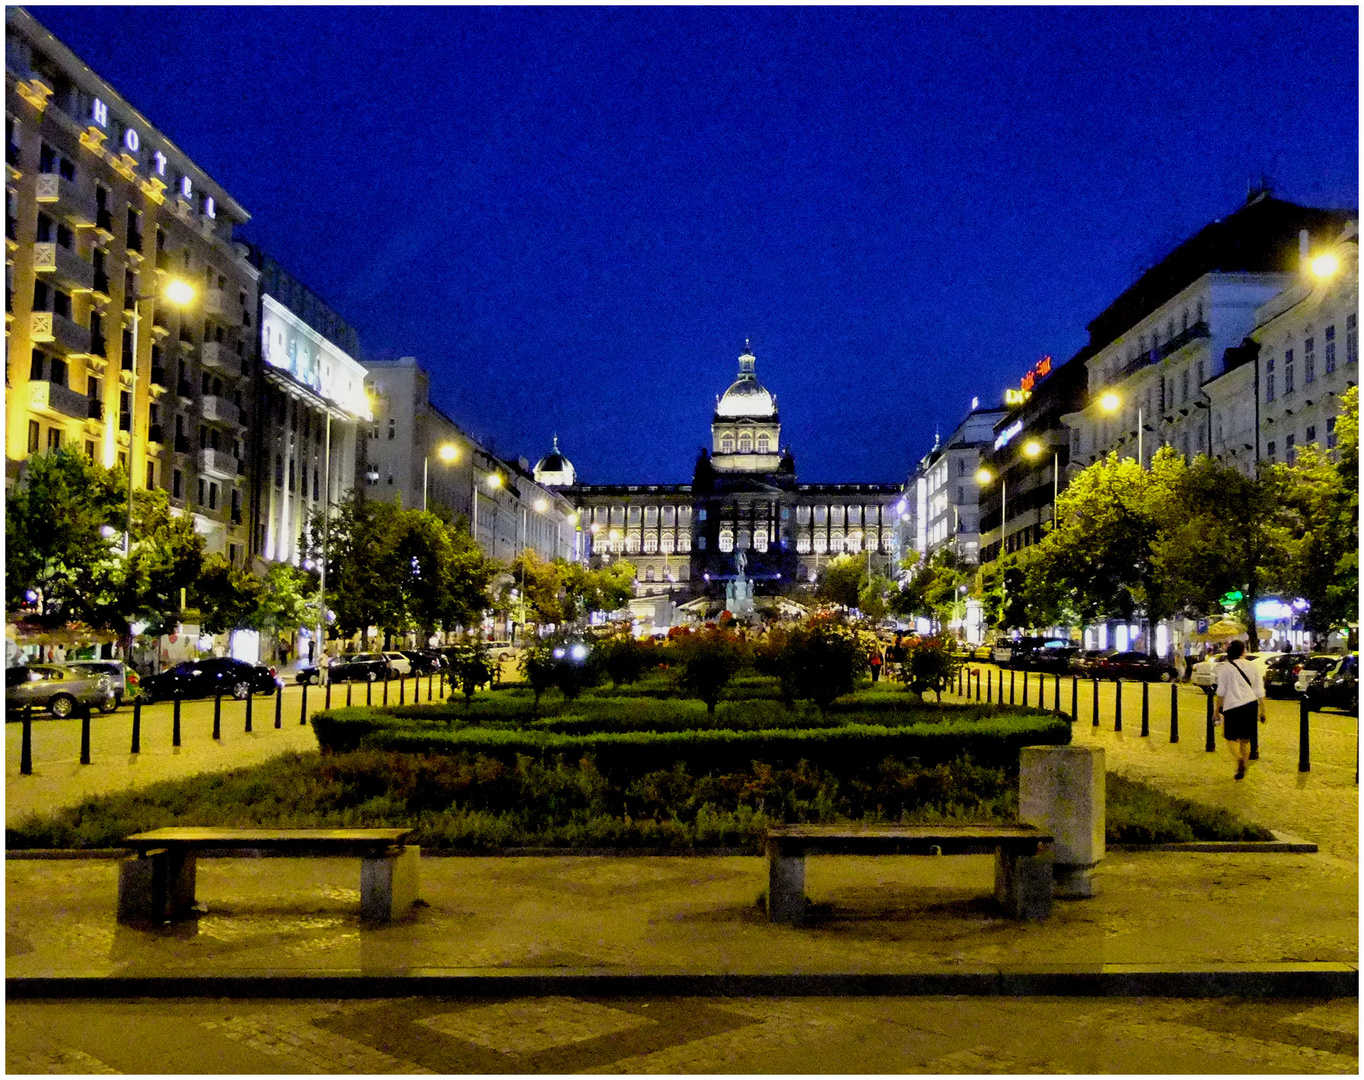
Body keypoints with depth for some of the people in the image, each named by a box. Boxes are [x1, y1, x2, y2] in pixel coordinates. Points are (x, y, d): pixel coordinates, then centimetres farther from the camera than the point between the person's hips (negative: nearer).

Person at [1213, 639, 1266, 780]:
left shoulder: (1224, 668, -3)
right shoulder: (1251, 667, 8)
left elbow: (1221, 692, -6)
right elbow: (1259, 692, 9)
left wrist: (1216, 710, 0)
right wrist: (1262, 711, 15)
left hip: (1233, 706, -4)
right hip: (1251, 705, 4)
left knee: (1230, 738, 6)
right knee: (1245, 739, 16)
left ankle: (1239, 759, -22)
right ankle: (1243, 769, 19)